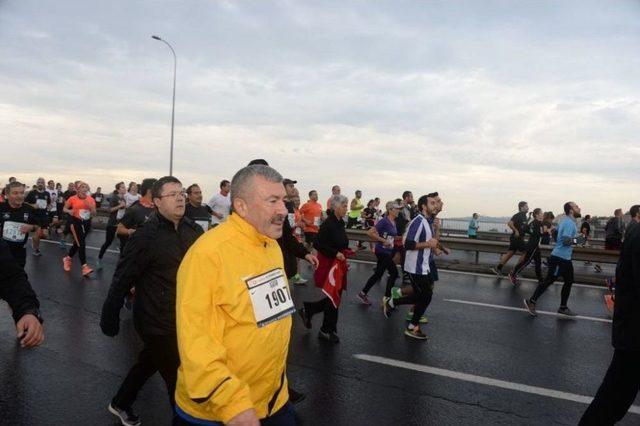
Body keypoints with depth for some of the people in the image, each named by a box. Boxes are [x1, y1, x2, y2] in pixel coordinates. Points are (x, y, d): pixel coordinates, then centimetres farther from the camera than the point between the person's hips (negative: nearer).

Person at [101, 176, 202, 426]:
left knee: (148, 363, 27)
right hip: (157, 322, -7)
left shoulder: (192, 230, -2)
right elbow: (123, 278, -15)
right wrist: (109, 317, -12)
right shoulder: (147, 236, -18)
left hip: (183, 318, 7)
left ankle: (120, 404, 51)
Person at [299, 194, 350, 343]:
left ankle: (308, 309, 31)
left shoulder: (340, 223, 8)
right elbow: (318, 244, -22)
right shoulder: (328, 224, -18)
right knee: (333, 298, 1)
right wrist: (335, 253, -24)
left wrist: (347, 250, 6)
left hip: (337, 264, 9)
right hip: (328, 264, -9)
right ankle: (328, 330, 17)